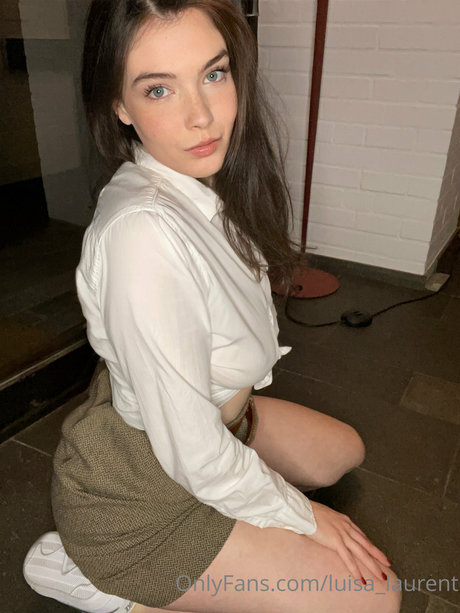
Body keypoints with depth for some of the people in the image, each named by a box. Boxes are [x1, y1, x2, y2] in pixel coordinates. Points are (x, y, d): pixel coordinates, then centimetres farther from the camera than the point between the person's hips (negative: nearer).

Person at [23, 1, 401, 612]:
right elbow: (193, 452, -28)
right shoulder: (142, 230, -34)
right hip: (140, 486, -8)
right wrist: (302, 516, -13)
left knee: (345, 450, 22)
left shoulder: (204, 184, -6)